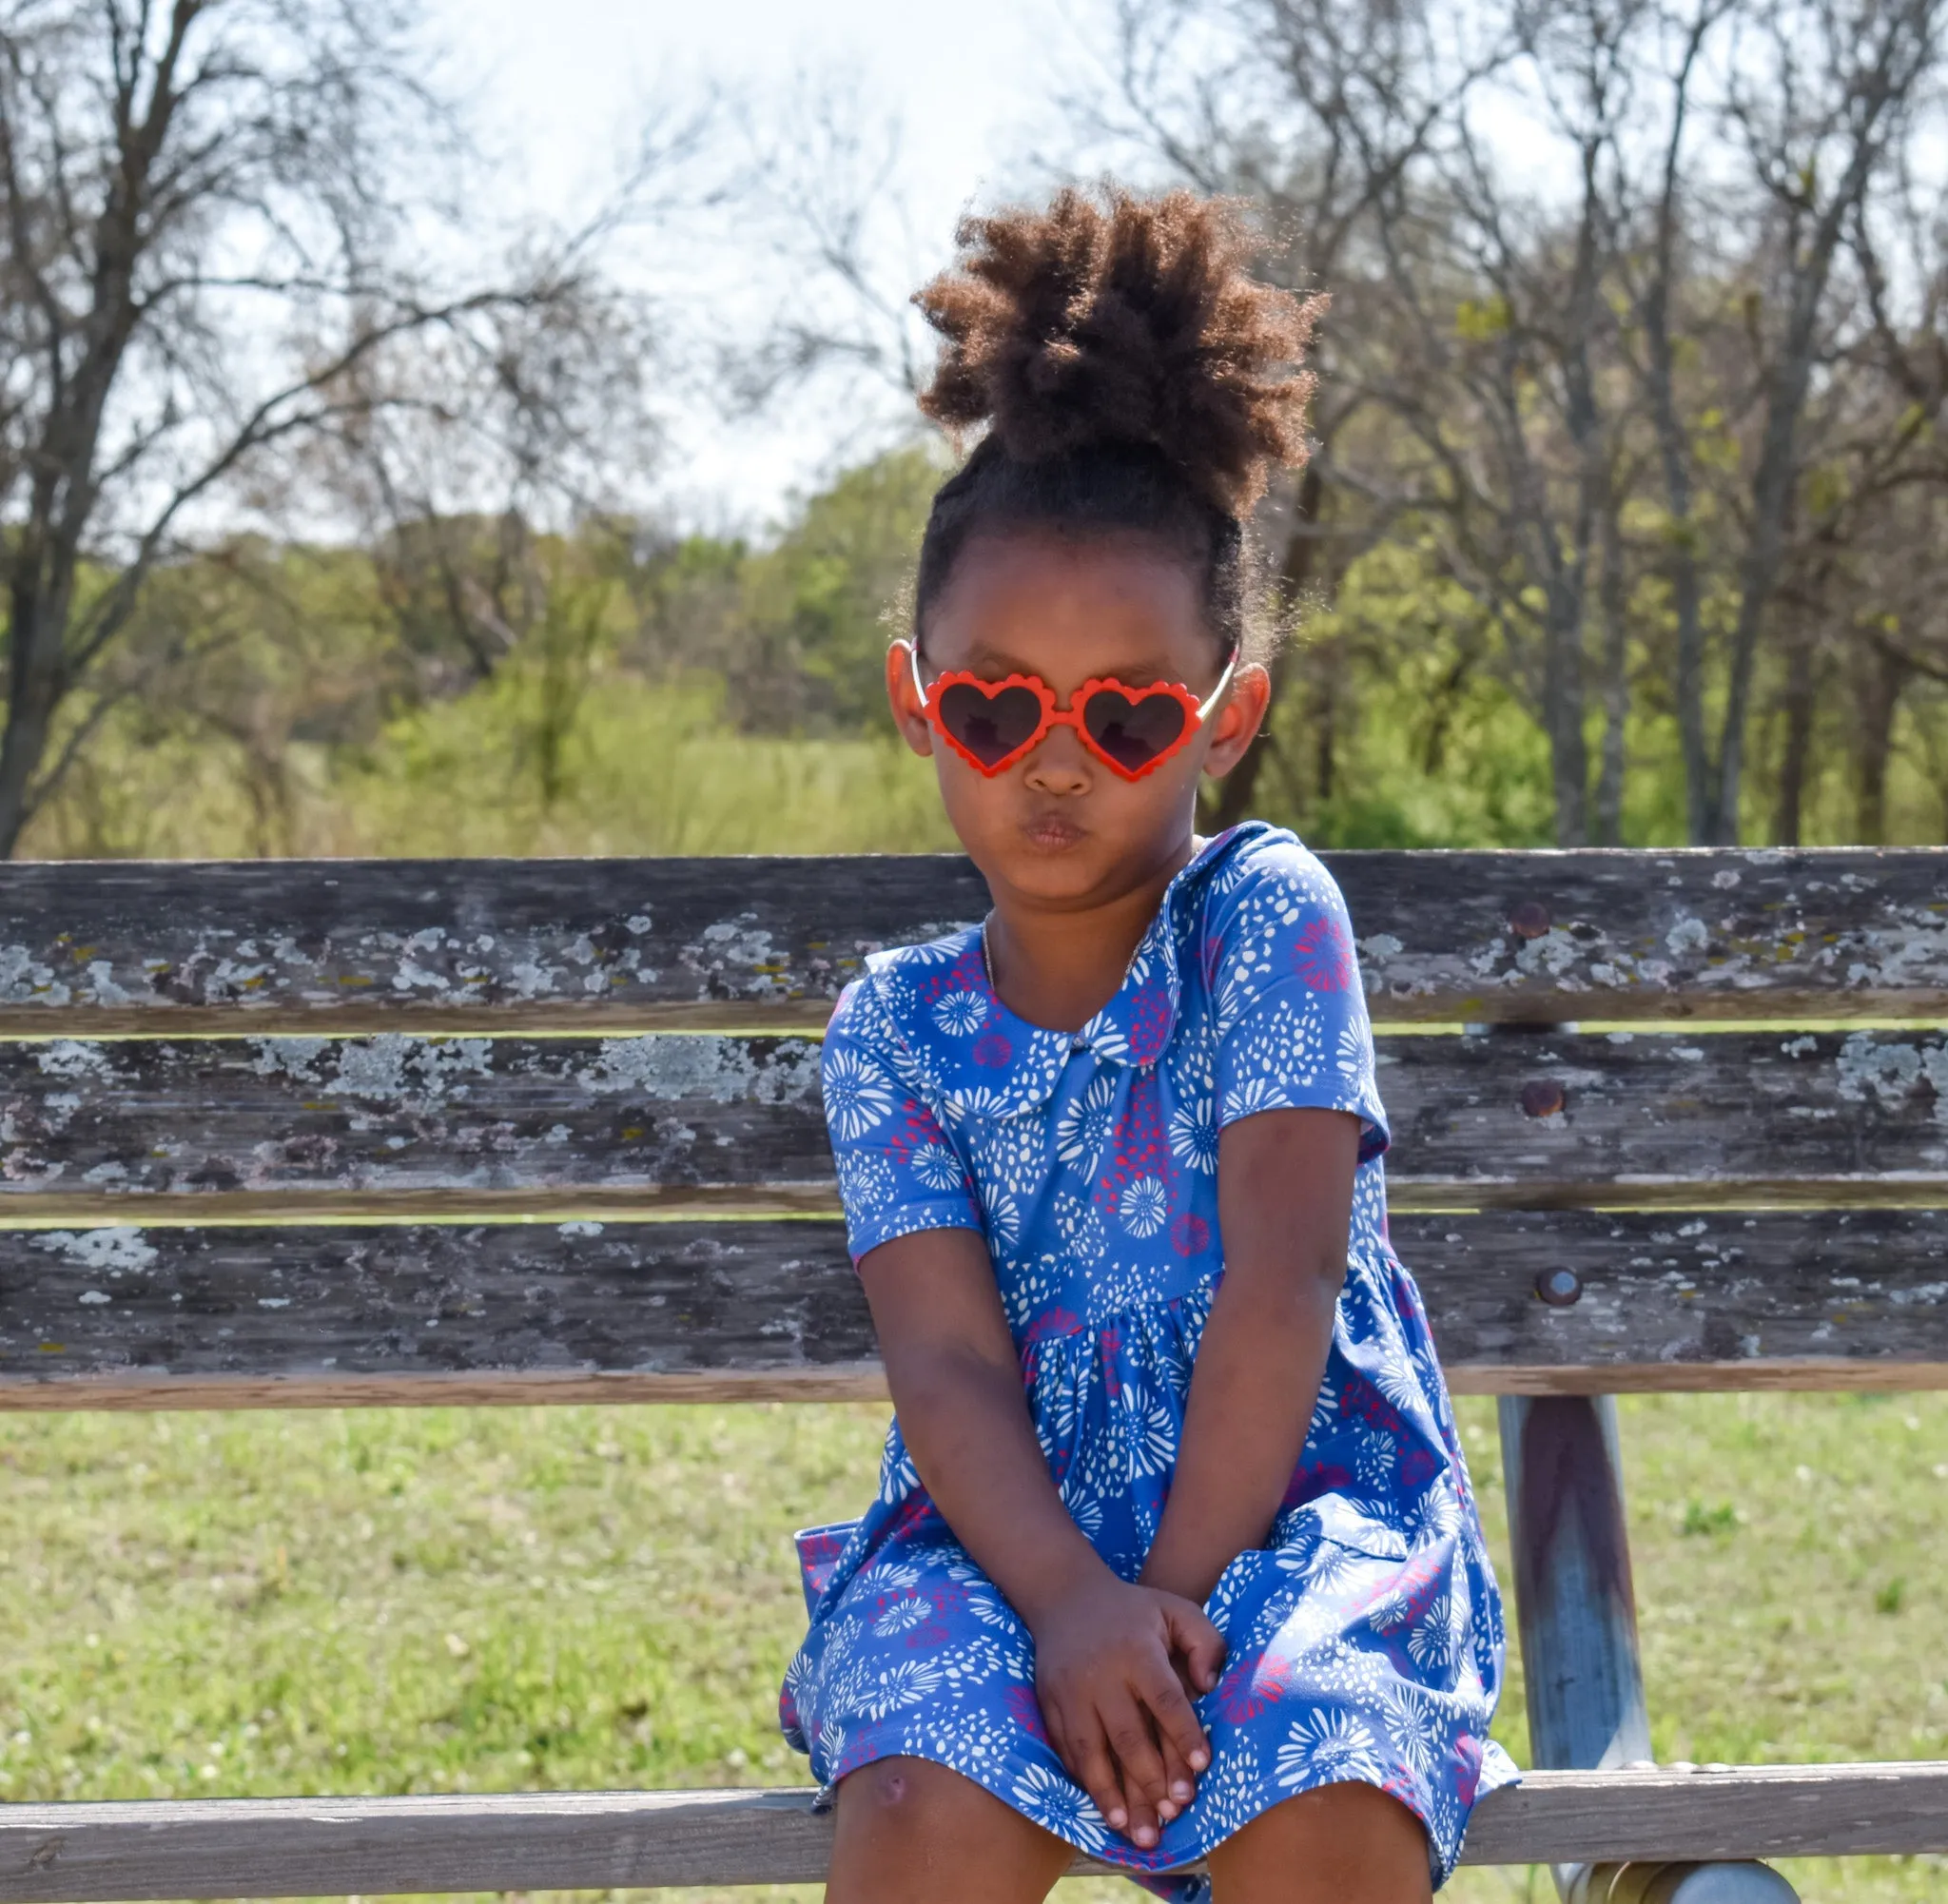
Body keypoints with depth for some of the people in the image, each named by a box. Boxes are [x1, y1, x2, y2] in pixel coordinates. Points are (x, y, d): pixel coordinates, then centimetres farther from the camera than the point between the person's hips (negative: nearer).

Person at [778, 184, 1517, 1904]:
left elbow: (1283, 1274, -10)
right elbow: (945, 1357, -5)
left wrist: (1181, 1596, -18)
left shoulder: (1267, 920, -1)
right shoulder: (896, 1027, 7)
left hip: (1290, 1518, -2)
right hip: (1012, 1536, 2)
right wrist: (1070, 1602, -24)